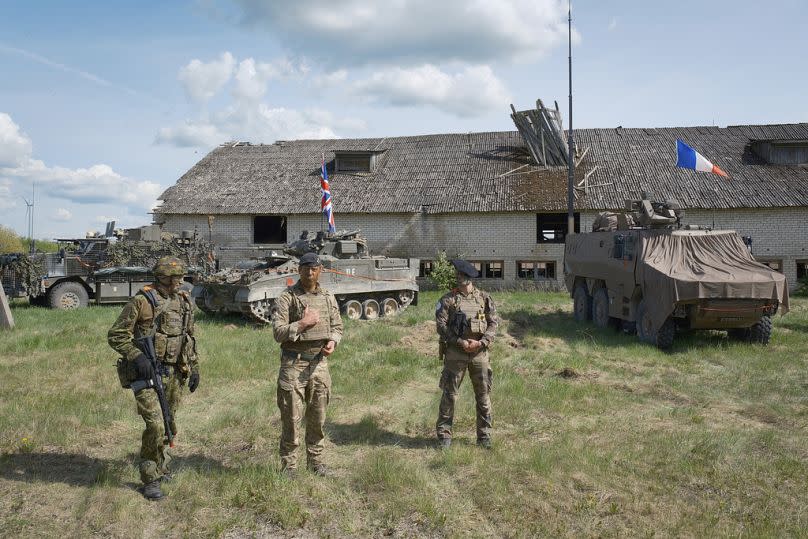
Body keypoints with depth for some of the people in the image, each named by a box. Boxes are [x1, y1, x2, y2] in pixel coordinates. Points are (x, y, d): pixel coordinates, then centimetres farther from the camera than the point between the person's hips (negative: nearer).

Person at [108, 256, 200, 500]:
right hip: (146, 373, -6)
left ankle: (161, 467, 36)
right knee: (155, 425, -14)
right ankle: (150, 480, 2)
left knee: (169, 425, 15)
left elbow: (190, 338, 18)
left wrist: (194, 368, 14)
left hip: (174, 373, 6)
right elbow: (116, 335, -8)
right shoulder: (142, 301, -11)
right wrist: (137, 356, -20)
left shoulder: (184, 302, 8)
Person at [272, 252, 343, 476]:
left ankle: (315, 460, 26)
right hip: (294, 364, -4)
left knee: (317, 417, 12)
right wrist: (303, 323, -20)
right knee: (292, 418, 1)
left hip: (319, 363, 4)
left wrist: (332, 341, -5)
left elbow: (337, 326, 15)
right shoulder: (286, 298, -7)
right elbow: (278, 332, -12)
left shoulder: (328, 298, 8)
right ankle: (289, 465, 14)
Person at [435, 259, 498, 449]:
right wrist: (460, 342, -16)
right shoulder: (448, 300, 0)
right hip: (455, 353, -2)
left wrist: (481, 342, -12)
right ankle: (444, 434, 12)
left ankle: (484, 436, 19)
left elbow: (494, 323, 2)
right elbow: (441, 326, -6)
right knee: (449, 394, 1)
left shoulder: (484, 298, 6)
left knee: (484, 394, 7)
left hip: (480, 352, 2)